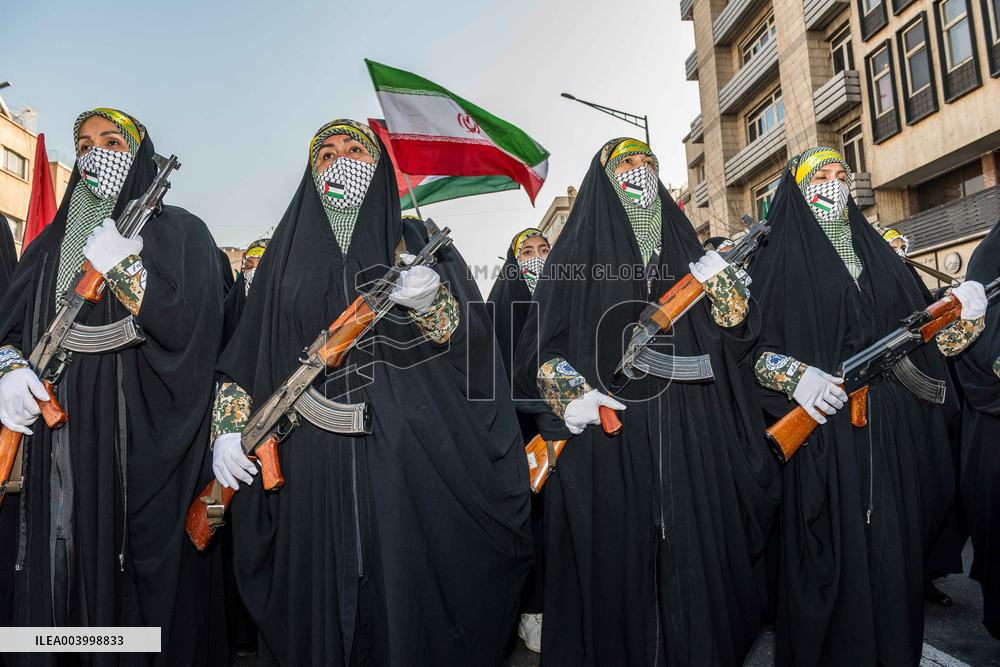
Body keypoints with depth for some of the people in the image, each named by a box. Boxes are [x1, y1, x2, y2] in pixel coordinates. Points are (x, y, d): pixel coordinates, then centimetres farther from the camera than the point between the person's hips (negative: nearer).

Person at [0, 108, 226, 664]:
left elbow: (187, 330, -12)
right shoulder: (53, 241, 18)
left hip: (142, 444, -4)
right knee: (60, 569, 10)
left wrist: (120, 267, -14)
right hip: (57, 443, 5)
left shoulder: (180, 232, 1)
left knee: (142, 584, 1)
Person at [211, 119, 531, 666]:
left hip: (404, 453, -1)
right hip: (311, 460, 2)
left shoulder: (416, 242, 9)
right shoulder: (287, 251, 15)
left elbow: (474, 339, -1)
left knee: (405, 584, 1)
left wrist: (431, 305, -20)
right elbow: (249, 350, 13)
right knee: (315, 593, 7)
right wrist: (228, 428, 2)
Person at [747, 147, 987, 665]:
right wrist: (794, 375, -21)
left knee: (893, 548, 10)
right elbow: (749, 345, -5)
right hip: (821, 431, -4)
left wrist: (965, 312, -5)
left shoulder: (877, 252, 17)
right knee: (831, 554, 1)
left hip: (894, 433, 5)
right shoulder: (778, 258, 1)